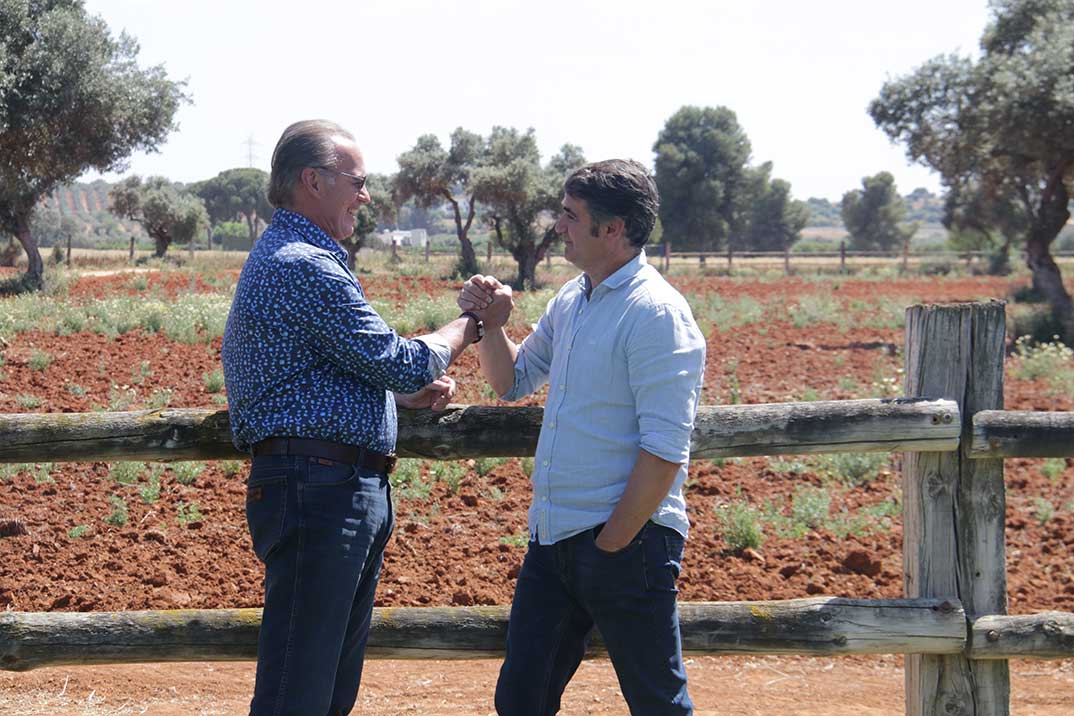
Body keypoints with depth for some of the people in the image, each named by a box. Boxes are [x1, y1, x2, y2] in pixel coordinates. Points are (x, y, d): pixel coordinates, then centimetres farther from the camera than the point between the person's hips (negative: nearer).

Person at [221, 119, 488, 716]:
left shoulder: (286, 256, 21)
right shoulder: (305, 266, -15)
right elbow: (397, 362, -13)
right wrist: (464, 330, 5)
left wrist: (409, 392, 15)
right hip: (318, 484, -11)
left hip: (353, 490, 11)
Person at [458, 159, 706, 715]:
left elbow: (665, 449, -20)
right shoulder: (570, 301, 12)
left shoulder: (655, 313, -15)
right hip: (552, 538, 8)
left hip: (627, 542, -8)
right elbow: (512, 381, 26)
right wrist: (491, 324, 7)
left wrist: (612, 543, -18)